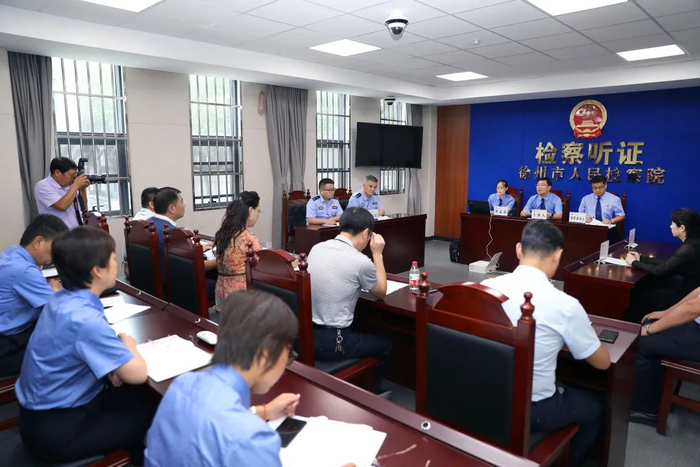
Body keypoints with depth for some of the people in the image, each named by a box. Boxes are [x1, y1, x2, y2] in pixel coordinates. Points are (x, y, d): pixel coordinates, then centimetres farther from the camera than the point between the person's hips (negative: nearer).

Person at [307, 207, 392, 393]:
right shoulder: (361, 261, -17)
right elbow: (381, 292, 3)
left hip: (306, 334, 7)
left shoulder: (316, 248, 1)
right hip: (331, 343, -7)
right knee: (384, 344, 21)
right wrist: (377, 254, 7)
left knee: (361, 331, 33)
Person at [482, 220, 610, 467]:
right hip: (534, 411, -5)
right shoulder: (564, 305, -22)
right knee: (597, 405, 26)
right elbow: (603, 362, -5)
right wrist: (572, 336, 14)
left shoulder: (485, 287, -9)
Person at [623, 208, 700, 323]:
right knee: (646, 282, 12)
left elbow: (658, 270, -22)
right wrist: (641, 258, 8)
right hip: (687, 286, 8)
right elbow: (667, 263, 8)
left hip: (686, 294, -8)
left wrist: (634, 263, -8)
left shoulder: (688, 249, -27)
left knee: (639, 295, 1)